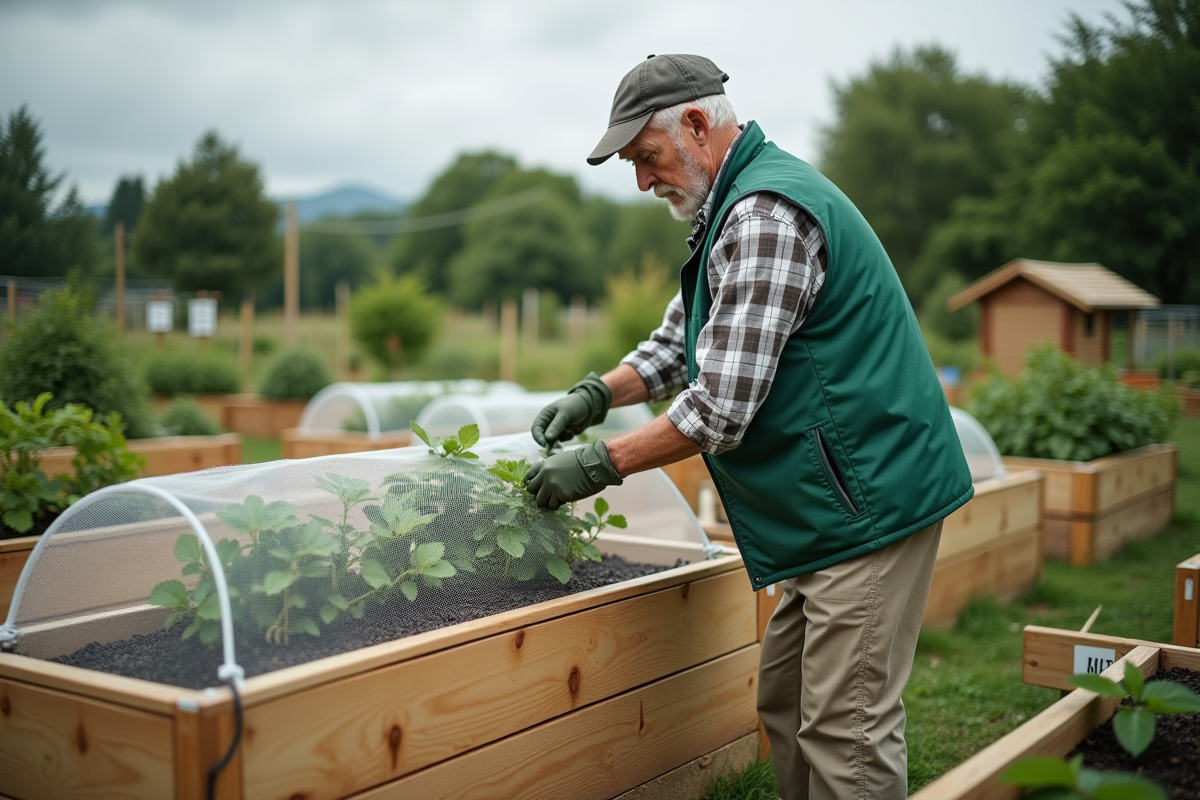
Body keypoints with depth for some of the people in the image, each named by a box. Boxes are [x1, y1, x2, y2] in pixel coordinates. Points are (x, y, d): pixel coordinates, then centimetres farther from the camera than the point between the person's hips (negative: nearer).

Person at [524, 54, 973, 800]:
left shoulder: (764, 214, -20)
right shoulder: (741, 202, 15)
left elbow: (722, 408, -23)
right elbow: (683, 337, 23)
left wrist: (602, 464, -14)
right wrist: (599, 392, 7)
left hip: (866, 499, -11)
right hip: (837, 498, 11)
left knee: (846, 729, -4)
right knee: (786, 706, 17)